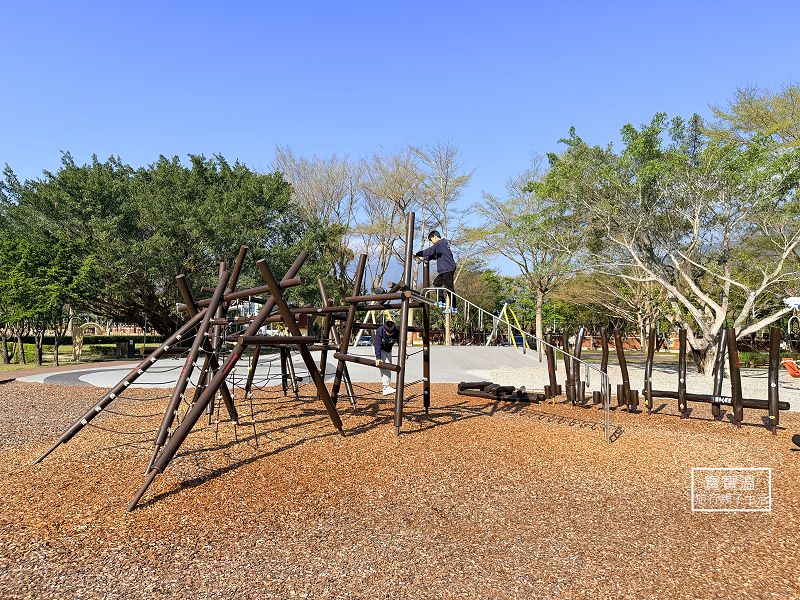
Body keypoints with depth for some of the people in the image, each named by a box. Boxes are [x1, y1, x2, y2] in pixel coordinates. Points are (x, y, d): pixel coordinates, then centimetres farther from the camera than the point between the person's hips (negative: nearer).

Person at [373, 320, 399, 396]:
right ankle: (386, 387, -22)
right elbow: (377, 345, -34)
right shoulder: (379, 331, -36)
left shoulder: (397, 332, -27)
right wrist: (378, 358, -35)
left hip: (388, 349, 5)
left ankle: (388, 386, 16)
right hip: (379, 349, -4)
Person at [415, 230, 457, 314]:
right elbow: (435, 255, 28)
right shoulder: (444, 243, 22)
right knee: (436, 283, 14)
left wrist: (417, 254, -20)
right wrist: (424, 258, 24)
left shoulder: (440, 244, -10)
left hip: (447, 269, -10)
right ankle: (441, 302, 11)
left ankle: (454, 308, -9)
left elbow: (430, 251, -23)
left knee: (449, 287, -10)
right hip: (445, 270, 10)